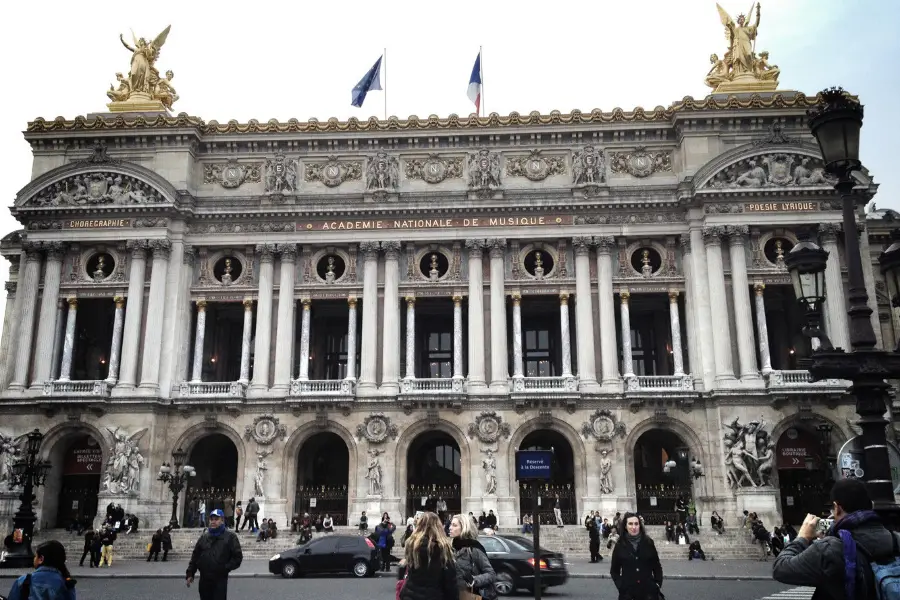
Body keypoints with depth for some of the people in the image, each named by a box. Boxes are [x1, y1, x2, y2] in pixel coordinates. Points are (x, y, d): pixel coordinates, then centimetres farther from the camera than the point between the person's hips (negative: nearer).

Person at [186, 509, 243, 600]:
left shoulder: (230, 536, -3)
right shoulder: (204, 537, 11)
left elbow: (237, 557, -6)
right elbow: (195, 556, 14)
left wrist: (225, 568, -14)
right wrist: (190, 574, 9)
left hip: (220, 580, -4)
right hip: (204, 579, 5)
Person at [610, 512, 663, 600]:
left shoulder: (648, 543, 1)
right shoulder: (620, 546, -1)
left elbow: (657, 566, 9)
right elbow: (614, 570, 5)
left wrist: (658, 583, 0)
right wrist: (620, 585, -6)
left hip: (648, 590, 1)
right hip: (627, 592, 0)